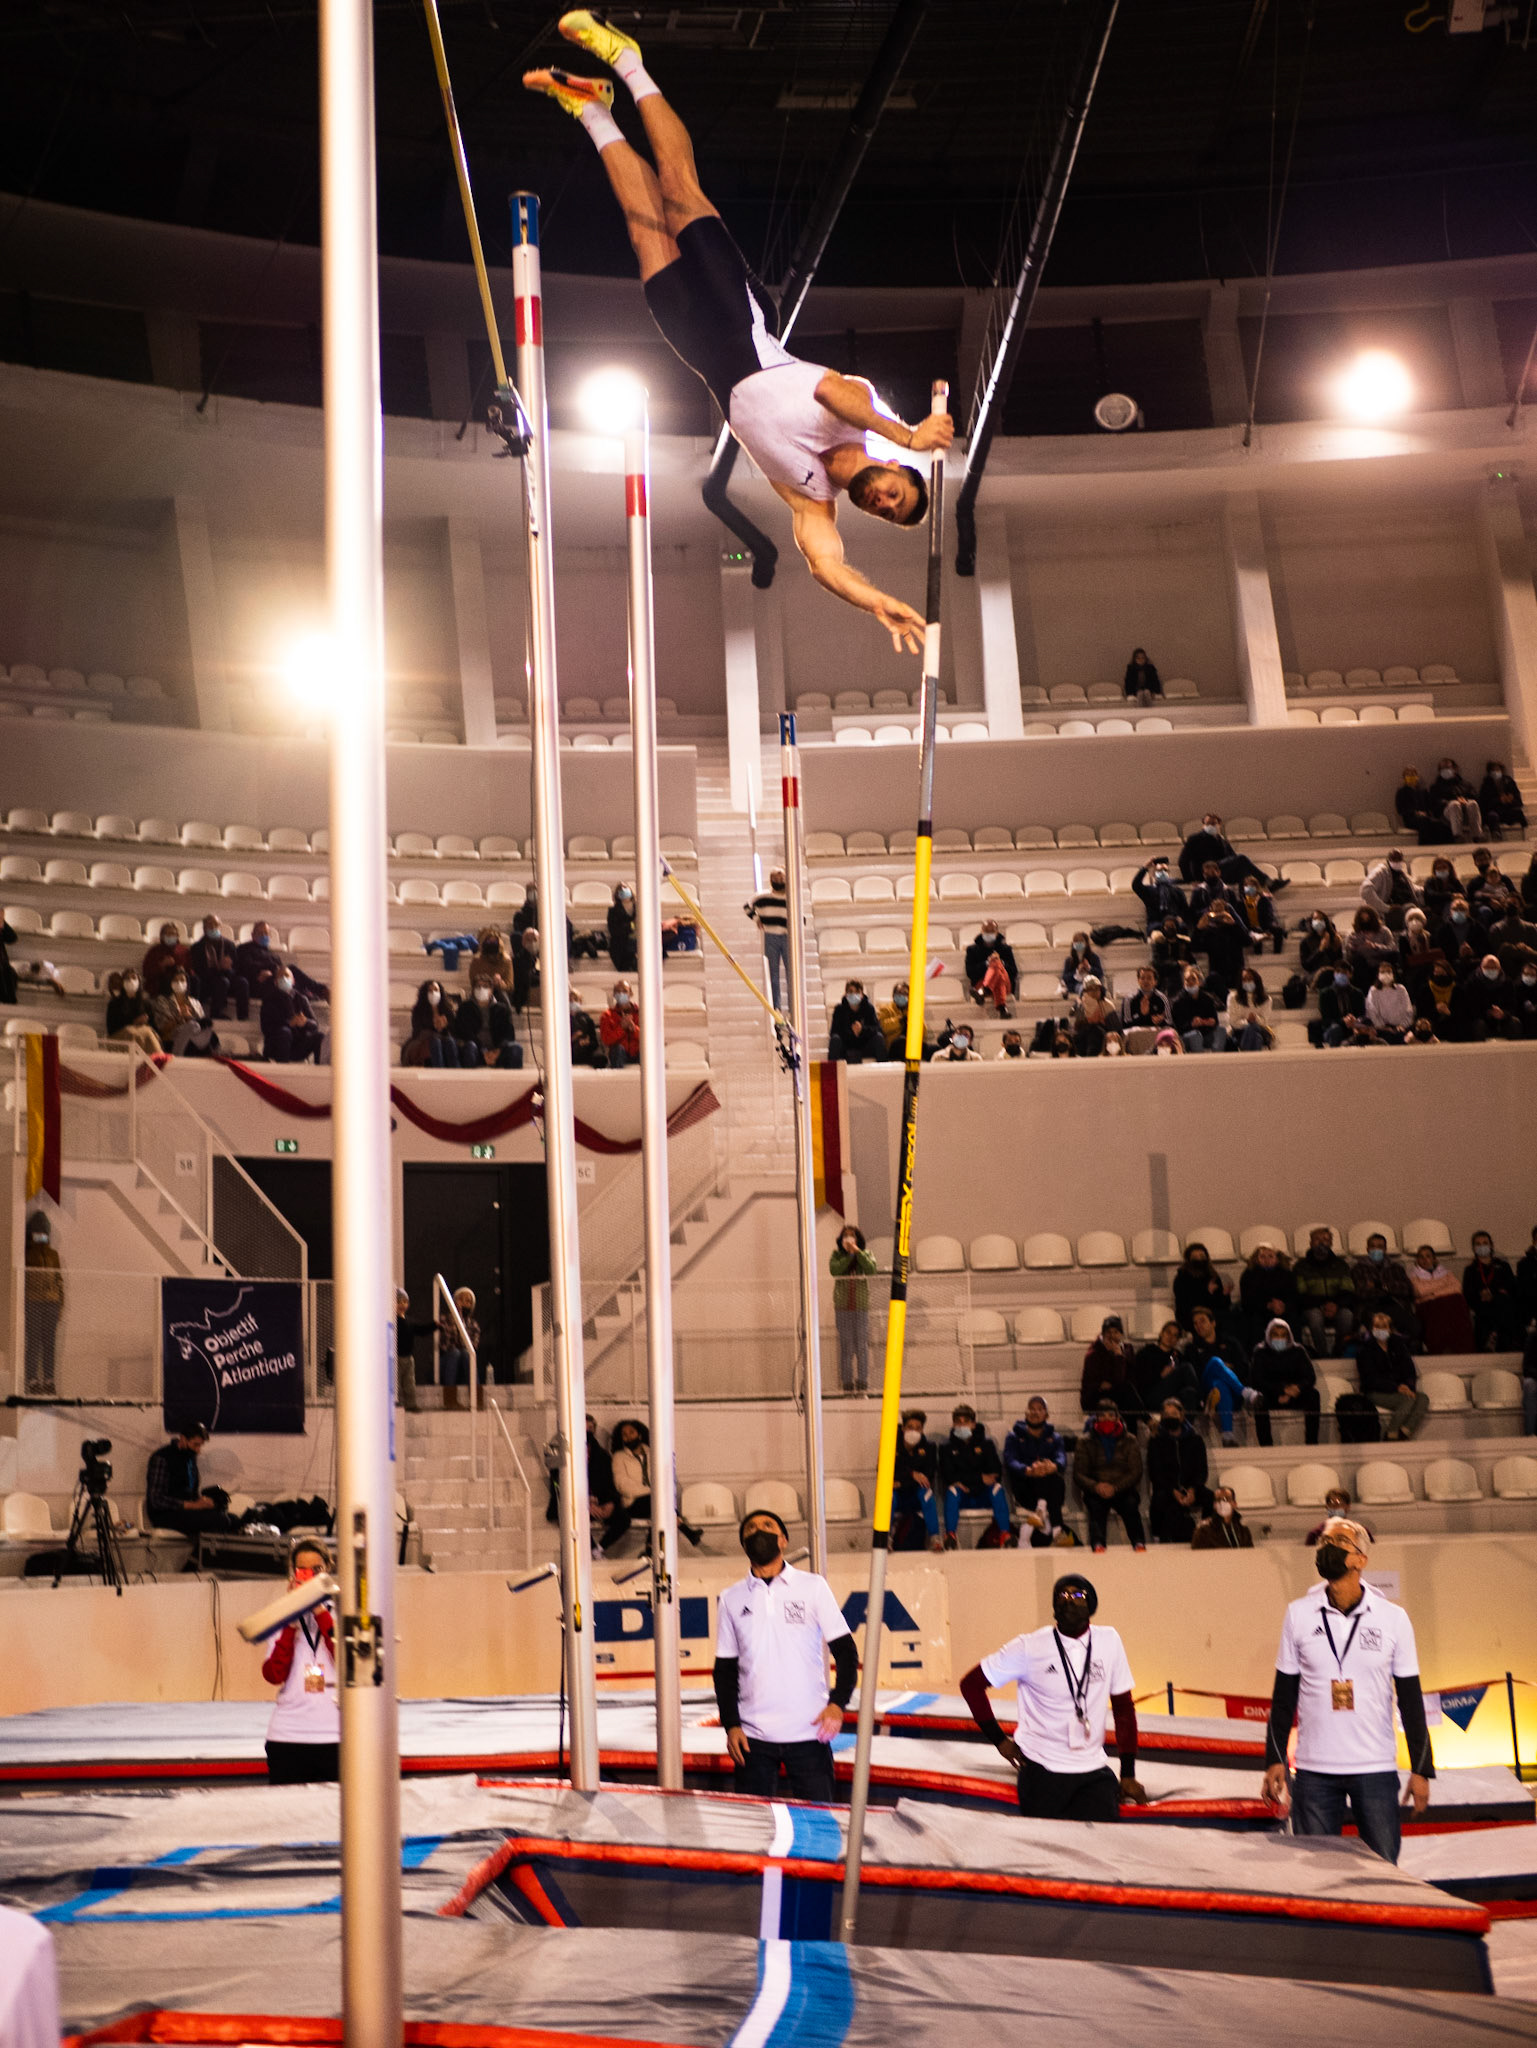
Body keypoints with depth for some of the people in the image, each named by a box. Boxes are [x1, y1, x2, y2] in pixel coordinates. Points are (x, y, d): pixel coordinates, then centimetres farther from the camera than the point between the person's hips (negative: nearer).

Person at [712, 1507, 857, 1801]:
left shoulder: (812, 1586, 4)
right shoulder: (731, 1599, 8)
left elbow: (845, 1650, 1)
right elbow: (725, 1669, 11)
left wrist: (838, 1702, -13)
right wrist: (731, 1725, 1)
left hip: (808, 1732, -1)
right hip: (753, 1736, 2)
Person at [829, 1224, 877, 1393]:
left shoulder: (866, 1254, 5)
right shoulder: (837, 1255, 4)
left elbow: (871, 1269, -14)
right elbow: (834, 1270, -14)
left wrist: (857, 1251, -17)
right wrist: (849, 1255, -14)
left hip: (861, 1305, 0)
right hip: (843, 1306, 0)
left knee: (862, 1344, -2)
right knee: (846, 1345, -1)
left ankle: (862, 1382, 4)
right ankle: (847, 1383, 2)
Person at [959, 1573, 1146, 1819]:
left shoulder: (1109, 1641, 0)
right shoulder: (1030, 1647, -7)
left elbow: (1123, 1708, 7)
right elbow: (971, 1684, 1)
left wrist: (1128, 1775, 7)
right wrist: (1000, 1741, -2)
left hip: (1094, 1772, 2)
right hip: (1041, 1772, -2)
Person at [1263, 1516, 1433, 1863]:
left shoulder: (1392, 1618, 1)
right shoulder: (1299, 1614, 3)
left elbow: (1411, 1700, 5)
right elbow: (1284, 1695, 8)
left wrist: (1421, 1769, 2)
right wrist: (1275, 1760, 2)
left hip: (1376, 1770, -1)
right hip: (1314, 1771, 1)